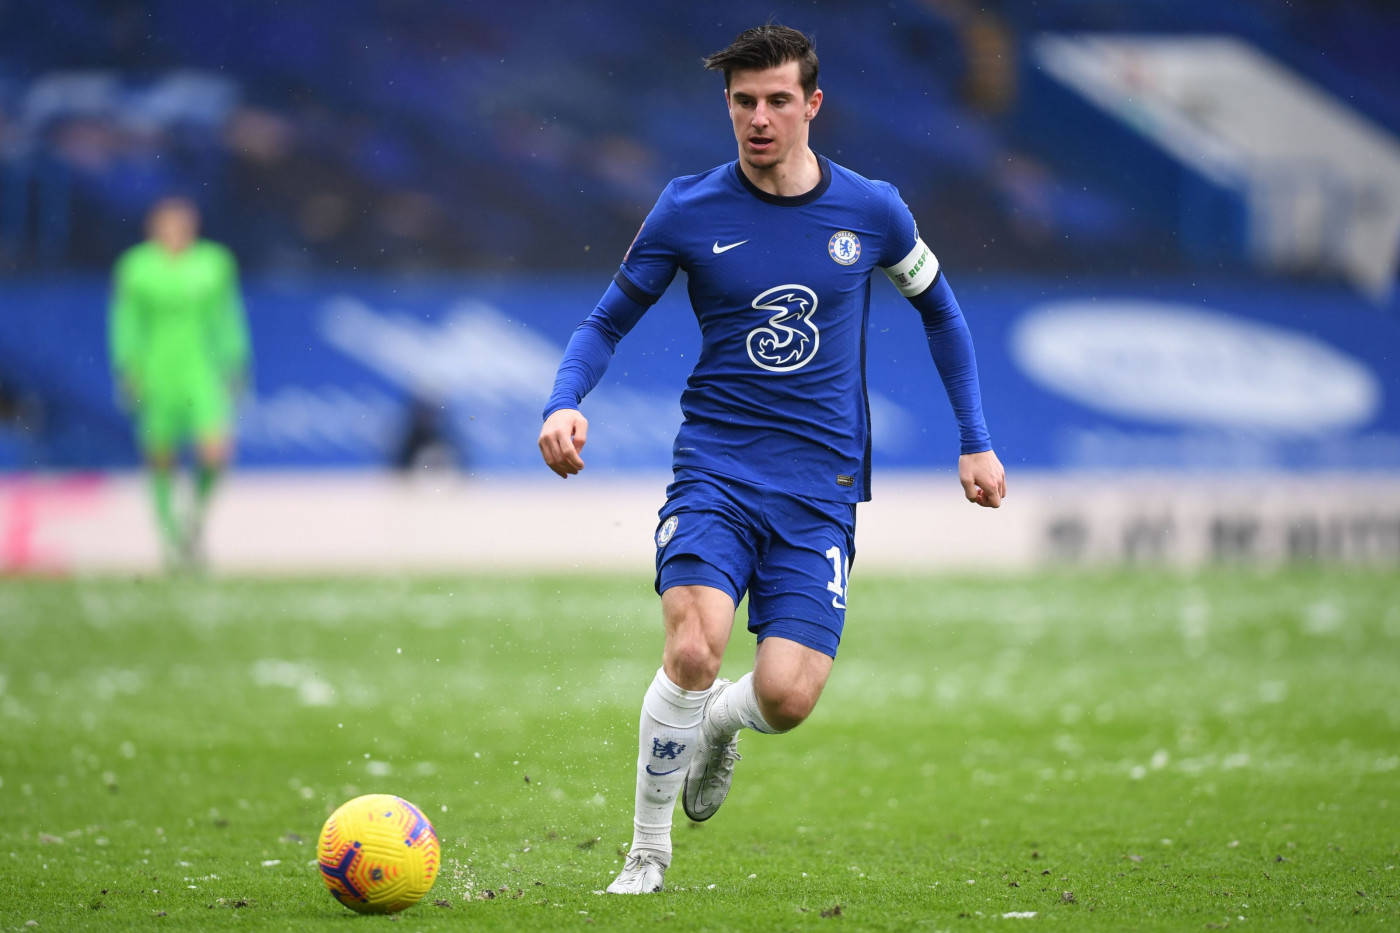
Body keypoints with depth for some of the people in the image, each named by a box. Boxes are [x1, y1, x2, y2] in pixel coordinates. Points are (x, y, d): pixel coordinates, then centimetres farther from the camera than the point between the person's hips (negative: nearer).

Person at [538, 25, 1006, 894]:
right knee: (694, 648, -26)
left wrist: (976, 440, 15)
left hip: (821, 486, 1)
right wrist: (565, 405, -12)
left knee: (786, 697, -13)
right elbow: (609, 320, 8)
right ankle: (648, 851, -4)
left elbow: (939, 307, 18)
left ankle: (718, 721, 27)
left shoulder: (870, 210, 1)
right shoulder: (689, 211, -2)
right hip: (715, 470, -1)